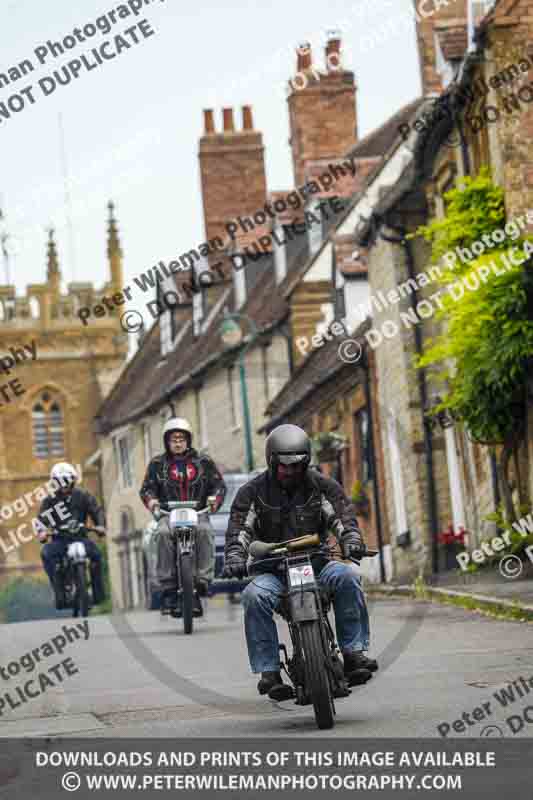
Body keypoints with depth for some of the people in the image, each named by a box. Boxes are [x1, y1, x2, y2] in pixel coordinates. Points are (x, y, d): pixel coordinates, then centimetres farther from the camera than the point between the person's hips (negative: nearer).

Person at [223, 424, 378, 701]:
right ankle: (268, 672, -27)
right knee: (254, 596, -33)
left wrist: (351, 540, -27)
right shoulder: (253, 492, 4)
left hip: (316, 563, 1)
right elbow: (239, 527, -6)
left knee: (346, 577, -31)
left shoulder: (322, 486, 7)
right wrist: (234, 557, -26)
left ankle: (353, 653, -26)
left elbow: (342, 515, -5)